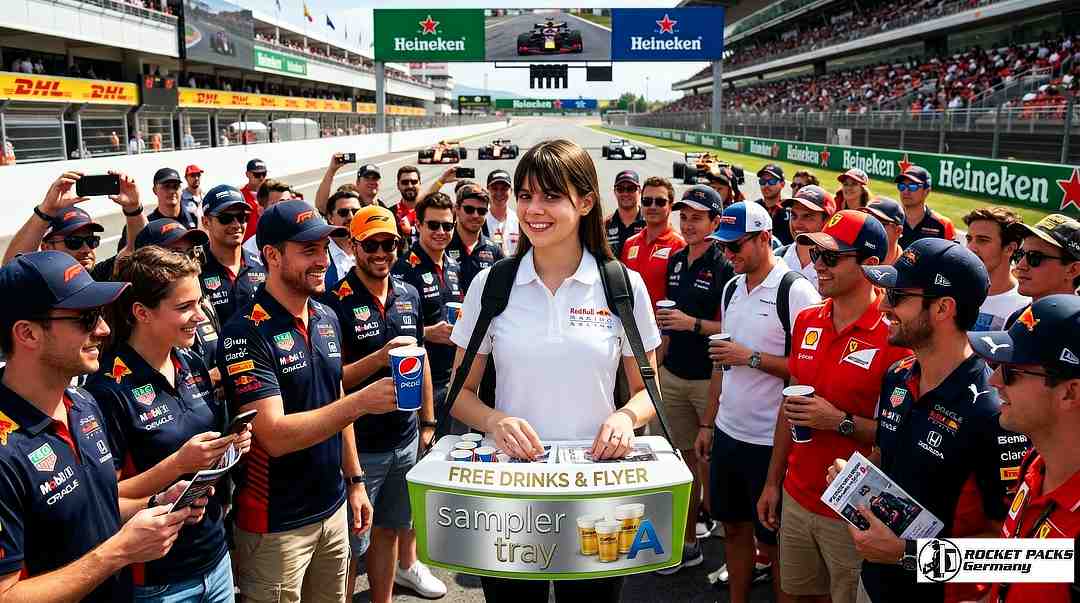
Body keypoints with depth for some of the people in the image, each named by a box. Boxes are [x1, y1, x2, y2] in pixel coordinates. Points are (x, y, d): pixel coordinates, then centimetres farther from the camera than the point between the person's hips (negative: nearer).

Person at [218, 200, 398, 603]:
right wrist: (363, 401, -31)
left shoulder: (328, 319, 4)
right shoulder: (247, 332, -19)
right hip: (275, 524, -6)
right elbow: (275, 437, -26)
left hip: (332, 508, 6)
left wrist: (355, 480, 13)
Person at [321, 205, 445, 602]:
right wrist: (380, 357, -28)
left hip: (405, 438, 6)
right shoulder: (336, 302, -12)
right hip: (357, 444, -5)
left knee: (389, 528, 19)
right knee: (350, 544, 5)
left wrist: (427, 421, 13)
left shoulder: (409, 295, 6)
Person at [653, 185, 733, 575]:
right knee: (685, 458, 14)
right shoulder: (676, 261, 10)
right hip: (673, 376, 7)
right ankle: (688, 542, 26)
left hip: (709, 378, -7)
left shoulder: (724, 267, -12)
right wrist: (659, 361, 19)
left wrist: (693, 324, -22)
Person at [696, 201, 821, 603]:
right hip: (727, 431, 7)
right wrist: (708, 423, 14)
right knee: (734, 529, 18)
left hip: (770, 441, -7)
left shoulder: (797, 291, -14)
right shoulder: (732, 287, 8)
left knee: (772, 540, 7)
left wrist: (752, 358, -20)